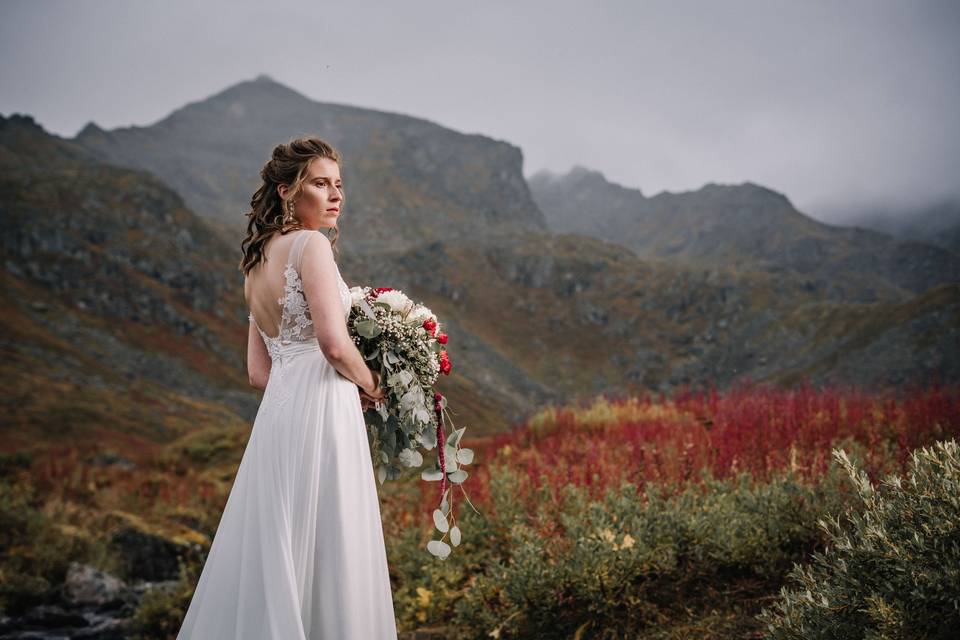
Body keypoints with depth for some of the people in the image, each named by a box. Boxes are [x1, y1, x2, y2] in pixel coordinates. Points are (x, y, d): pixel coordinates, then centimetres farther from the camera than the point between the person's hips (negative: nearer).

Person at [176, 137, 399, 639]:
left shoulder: (257, 263, 18)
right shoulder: (310, 244, -8)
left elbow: (259, 372, 17)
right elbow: (334, 344, -18)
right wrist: (371, 385, 0)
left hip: (277, 410, 8)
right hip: (320, 411, -8)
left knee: (273, 556, 13)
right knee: (323, 552, -2)